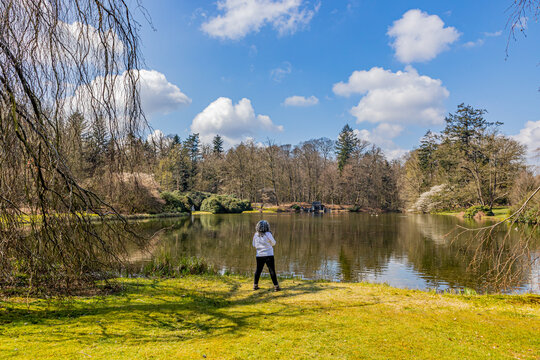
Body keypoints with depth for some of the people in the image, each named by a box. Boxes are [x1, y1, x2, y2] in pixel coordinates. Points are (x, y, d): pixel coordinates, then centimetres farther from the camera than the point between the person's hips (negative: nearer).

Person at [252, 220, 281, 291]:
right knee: (272, 271, 3)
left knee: (258, 270, 17)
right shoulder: (268, 234, -15)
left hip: (259, 255, 4)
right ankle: (276, 286, 6)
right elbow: (273, 243, 0)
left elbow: (254, 245, 9)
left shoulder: (256, 235, -2)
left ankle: (255, 285, 23)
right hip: (269, 255, -4)